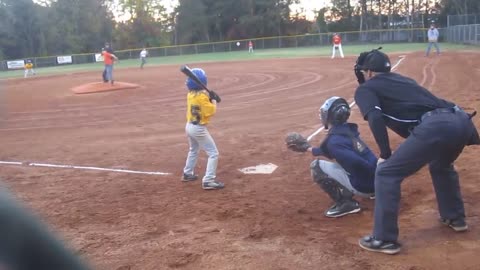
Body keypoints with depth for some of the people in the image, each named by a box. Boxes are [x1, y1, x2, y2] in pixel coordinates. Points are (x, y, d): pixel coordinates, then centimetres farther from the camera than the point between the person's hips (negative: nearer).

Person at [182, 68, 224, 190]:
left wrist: (209, 98, 3)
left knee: (193, 150, 31)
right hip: (199, 128, -9)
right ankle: (208, 181, -6)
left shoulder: (190, 94, 4)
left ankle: (187, 174, 43)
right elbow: (211, 111, -21)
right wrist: (214, 100, -8)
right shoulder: (202, 96, -22)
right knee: (213, 153, -2)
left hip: (189, 126, 9)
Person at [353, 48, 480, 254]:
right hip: (461, 121, 8)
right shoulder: (401, 79, 35)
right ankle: (455, 218, 48)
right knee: (441, 166, 37)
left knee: (386, 173, 5)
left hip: (434, 126, -8)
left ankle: (384, 239, 6)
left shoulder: (365, 89, 14)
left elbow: (375, 118, -5)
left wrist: (385, 154, 1)